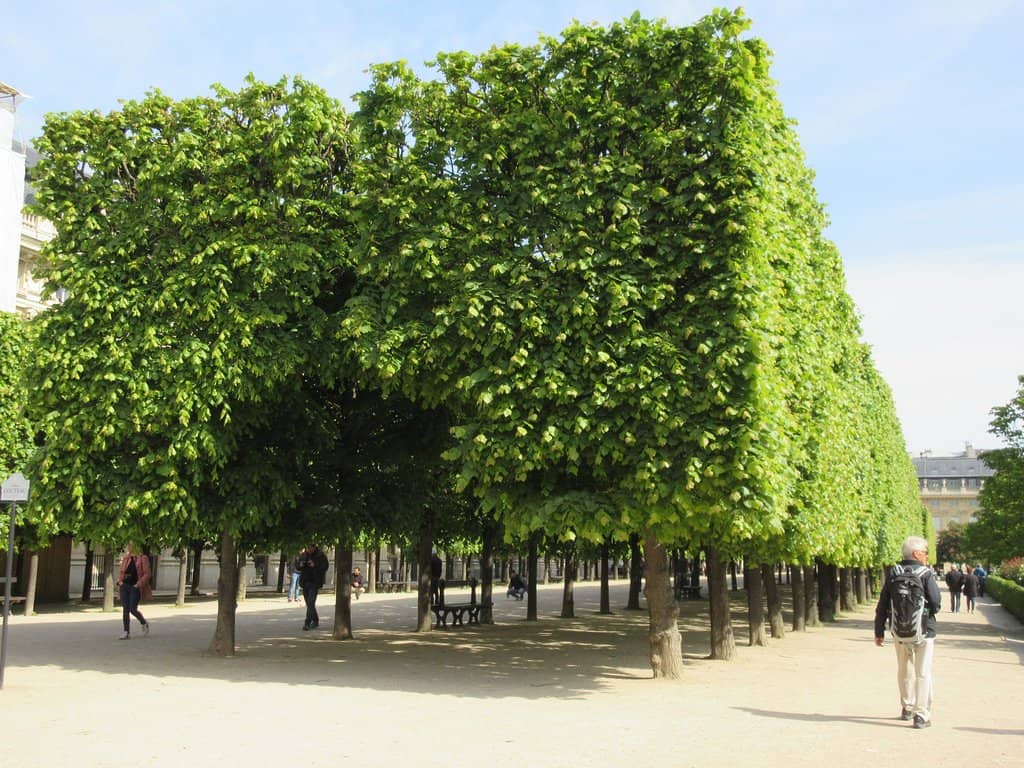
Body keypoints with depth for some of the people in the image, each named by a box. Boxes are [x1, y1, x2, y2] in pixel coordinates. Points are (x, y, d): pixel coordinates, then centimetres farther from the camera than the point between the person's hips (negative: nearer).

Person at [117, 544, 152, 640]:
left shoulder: (142, 559, -5)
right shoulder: (126, 559, 11)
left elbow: (147, 574, -8)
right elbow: (121, 572, 21)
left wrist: (139, 584, -15)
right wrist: (120, 581, 2)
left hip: (135, 588, -5)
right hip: (124, 586, 5)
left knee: (133, 609, -8)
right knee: (125, 609, 0)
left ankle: (144, 623, 21)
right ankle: (127, 633, 4)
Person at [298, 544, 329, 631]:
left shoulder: (321, 556, -5)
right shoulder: (304, 556, 11)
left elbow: (324, 567, -11)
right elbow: (298, 567, 17)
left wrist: (315, 566, -26)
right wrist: (301, 566, -6)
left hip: (314, 582, -6)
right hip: (305, 582, 6)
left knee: (311, 603, -14)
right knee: (309, 603, 13)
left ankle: (307, 623, -15)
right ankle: (315, 621, 28)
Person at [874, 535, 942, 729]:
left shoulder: (893, 574, 1)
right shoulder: (926, 574, -11)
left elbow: (882, 606, 2)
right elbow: (936, 603, -15)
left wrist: (879, 631, 9)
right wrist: (930, 611, 9)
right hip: (923, 631, -4)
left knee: (904, 671, 20)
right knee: (923, 673, 1)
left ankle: (907, 708, 31)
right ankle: (921, 715, -3)